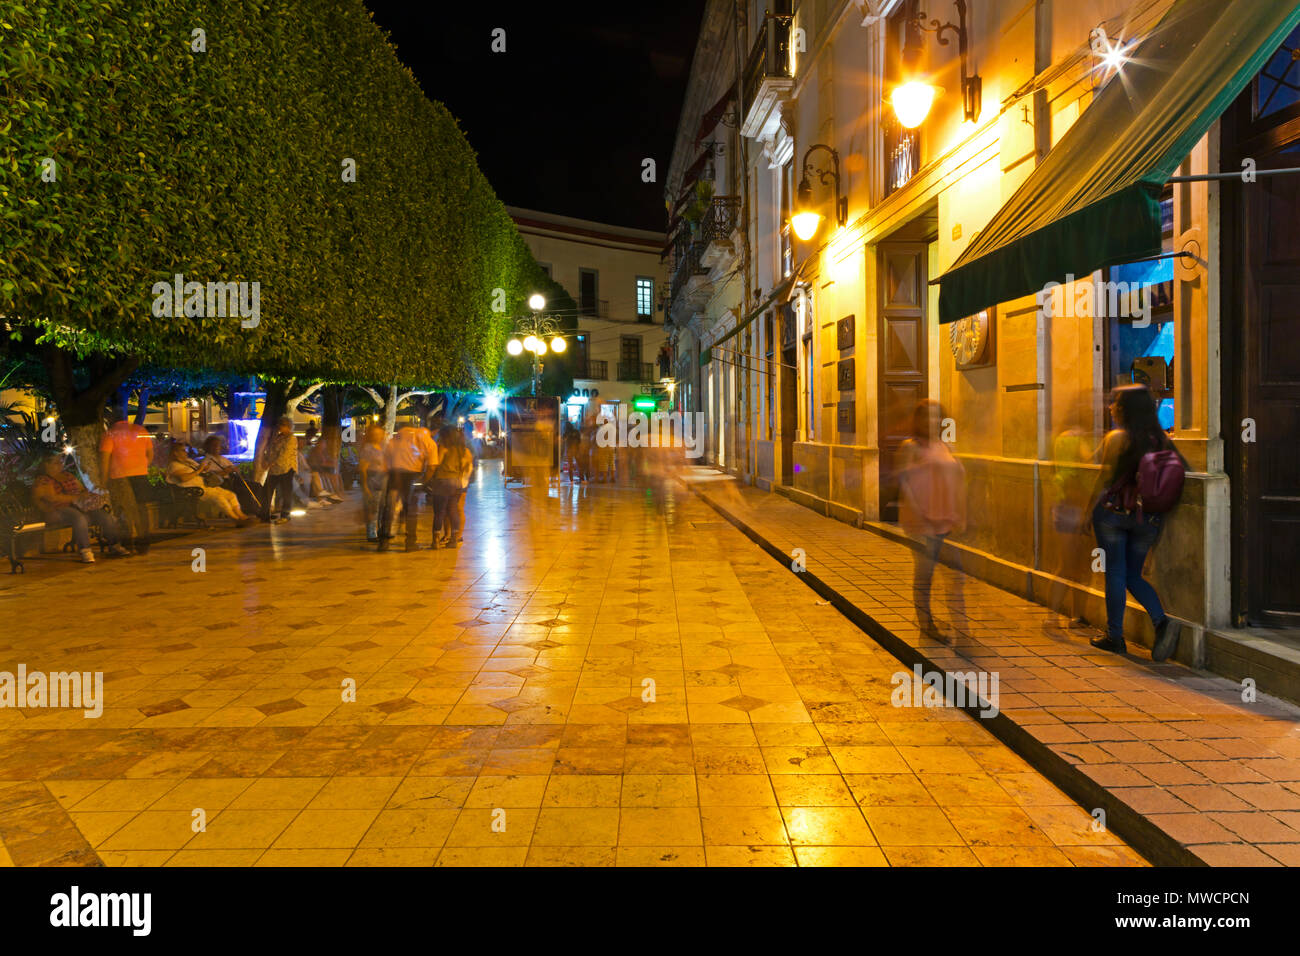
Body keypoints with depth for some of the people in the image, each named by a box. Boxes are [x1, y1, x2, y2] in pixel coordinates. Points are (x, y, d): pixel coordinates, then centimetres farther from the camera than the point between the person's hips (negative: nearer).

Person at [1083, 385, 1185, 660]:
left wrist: (1089, 511, 1)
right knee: (1133, 575, 16)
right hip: (1148, 519, 5)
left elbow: (1104, 479, -7)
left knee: (1115, 573, 4)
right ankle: (1162, 621, -5)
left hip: (1113, 512, -4)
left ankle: (1115, 636, 9)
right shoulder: (1162, 439, 6)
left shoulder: (1116, 438, -8)